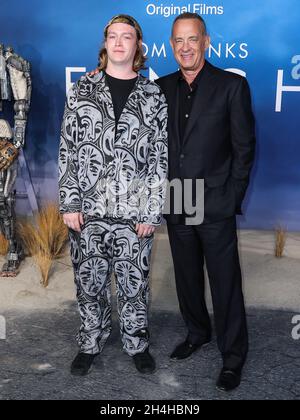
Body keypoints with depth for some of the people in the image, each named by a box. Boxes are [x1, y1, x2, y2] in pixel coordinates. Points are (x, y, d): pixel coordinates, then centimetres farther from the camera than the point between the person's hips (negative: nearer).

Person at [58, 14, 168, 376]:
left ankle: (136, 343, 33)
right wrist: (69, 202, -4)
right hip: (88, 210, 1)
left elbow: (160, 158, 1)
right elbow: (67, 149, 3)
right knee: (89, 282, 12)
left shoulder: (153, 96, 3)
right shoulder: (82, 90, 5)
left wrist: (152, 211, -5)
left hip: (134, 211, -1)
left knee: (134, 283, 11)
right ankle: (90, 343, 33)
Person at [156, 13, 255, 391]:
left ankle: (233, 356, 23)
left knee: (225, 283, 5)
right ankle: (197, 333, 40)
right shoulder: (163, 87, 7)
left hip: (215, 207, -4)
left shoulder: (232, 86, -5)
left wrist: (232, 198, -8)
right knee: (187, 278, 18)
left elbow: (244, 147, -4)